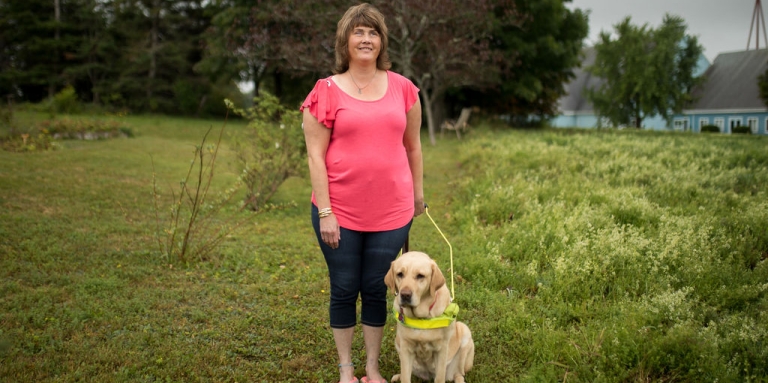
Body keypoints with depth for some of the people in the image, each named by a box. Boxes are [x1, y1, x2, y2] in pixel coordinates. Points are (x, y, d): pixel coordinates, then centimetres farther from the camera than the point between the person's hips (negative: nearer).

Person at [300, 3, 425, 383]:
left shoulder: (402, 88, 4)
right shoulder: (326, 91, -4)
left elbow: (412, 145, 14)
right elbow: (315, 155, -6)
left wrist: (417, 193, 18)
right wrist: (325, 212, -10)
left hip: (390, 211, 2)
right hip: (339, 212, -2)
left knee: (376, 290, 11)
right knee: (344, 290, 9)